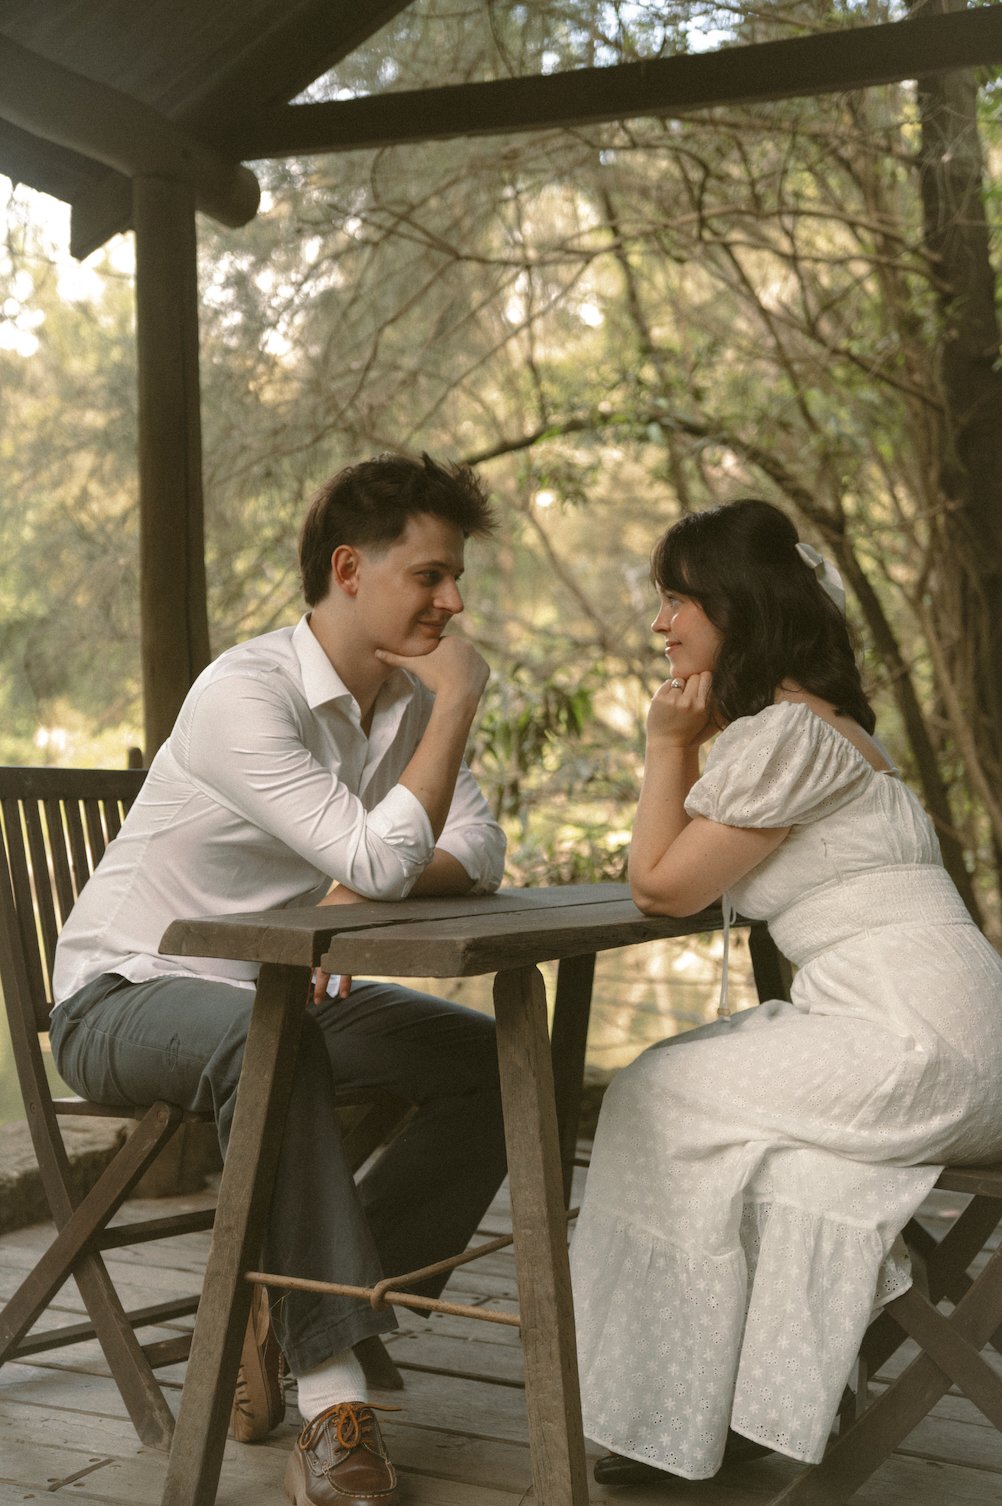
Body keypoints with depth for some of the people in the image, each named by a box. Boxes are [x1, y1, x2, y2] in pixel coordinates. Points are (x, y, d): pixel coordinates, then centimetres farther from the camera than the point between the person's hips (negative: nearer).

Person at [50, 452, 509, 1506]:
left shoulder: (406, 698, 1)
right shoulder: (246, 694, -25)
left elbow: (478, 855, -3)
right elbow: (379, 858, -34)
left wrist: (365, 887, -23)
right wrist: (457, 703, -25)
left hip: (277, 988, 8)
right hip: (124, 995, -8)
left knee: (498, 1059, -6)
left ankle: (287, 1317, -4)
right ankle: (333, 1395, -35)